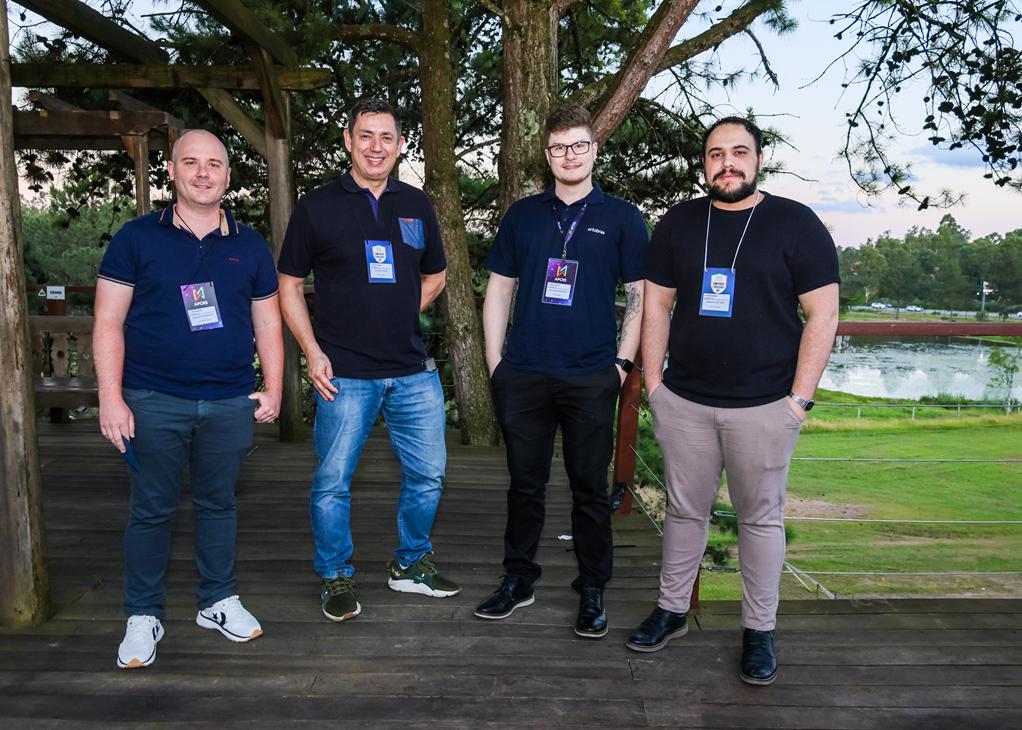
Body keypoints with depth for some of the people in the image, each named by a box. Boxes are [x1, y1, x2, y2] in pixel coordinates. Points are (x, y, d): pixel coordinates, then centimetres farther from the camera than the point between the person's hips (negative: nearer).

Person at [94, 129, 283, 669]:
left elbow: (267, 324, 12)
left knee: (218, 503, 13)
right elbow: (109, 322, -1)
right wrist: (110, 397, -8)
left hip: (230, 403, 2)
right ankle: (143, 615, 21)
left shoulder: (249, 246, 8)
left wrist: (273, 390, 5)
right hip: (154, 401, -2)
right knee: (151, 509, 6)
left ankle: (219, 601, 29)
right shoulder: (137, 238, 0)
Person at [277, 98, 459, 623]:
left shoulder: (417, 206, 10)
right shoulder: (317, 206, 0)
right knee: (333, 482, 3)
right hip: (345, 374, -3)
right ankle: (336, 577, 23)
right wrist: (314, 352, -8)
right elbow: (289, 285, 2)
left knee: (427, 474, 10)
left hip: (414, 371, 4)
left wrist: (397, 317, 7)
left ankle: (410, 564, 31)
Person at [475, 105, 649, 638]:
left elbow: (641, 295, 4)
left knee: (590, 487, 6)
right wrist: (495, 364, 5)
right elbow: (498, 290, 12)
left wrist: (623, 363, -4)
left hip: (591, 379, -2)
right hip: (523, 375, 2)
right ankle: (518, 579, 26)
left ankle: (592, 590, 21)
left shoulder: (621, 218, 5)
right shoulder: (523, 215, 11)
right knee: (524, 483, 11)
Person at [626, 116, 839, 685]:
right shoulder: (679, 223, 7)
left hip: (763, 405, -2)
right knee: (685, 511, 13)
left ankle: (759, 631, 23)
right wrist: (654, 382, 3)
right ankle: (672, 611, 29)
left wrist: (799, 398, -9)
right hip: (684, 402, 3)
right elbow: (656, 304, 9)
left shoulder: (796, 223, -3)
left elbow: (823, 313, -5)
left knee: (762, 519, 8)